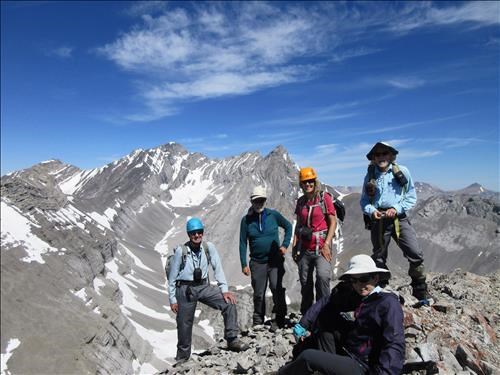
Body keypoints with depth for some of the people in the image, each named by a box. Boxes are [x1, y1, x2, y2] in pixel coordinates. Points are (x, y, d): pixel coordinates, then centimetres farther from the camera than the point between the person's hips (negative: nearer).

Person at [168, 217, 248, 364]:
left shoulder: (209, 247, -7)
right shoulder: (180, 250, -13)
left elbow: (218, 268, -4)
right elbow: (173, 276, -5)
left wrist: (224, 289, -12)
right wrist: (172, 299, -2)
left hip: (204, 286, 2)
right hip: (185, 289, -2)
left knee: (229, 302, -14)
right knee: (184, 324, 7)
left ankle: (232, 340, -1)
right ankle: (182, 357, 32)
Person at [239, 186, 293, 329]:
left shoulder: (273, 215, -2)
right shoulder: (246, 220, -1)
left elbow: (288, 227, 12)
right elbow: (243, 243, 3)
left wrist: (285, 245, 1)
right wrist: (244, 264, -1)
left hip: (275, 260, -1)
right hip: (257, 262, 1)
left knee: (276, 287, -17)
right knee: (259, 294, 9)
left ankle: (279, 319, -2)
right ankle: (258, 323, 26)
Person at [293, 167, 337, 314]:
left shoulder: (325, 197, -3)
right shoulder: (301, 201, 10)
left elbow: (333, 222, -4)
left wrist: (327, 244, -12)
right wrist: (295, 246, 8)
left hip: (321, 247, -4)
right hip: (304, 249, 4)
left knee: (323, 276, -24)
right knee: (305, 283, 9)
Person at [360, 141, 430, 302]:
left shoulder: (402, 172, 0)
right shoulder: (370, 175, 4)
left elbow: (411, 197, 3)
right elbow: (364, 201, 9)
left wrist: (397, 209, -12)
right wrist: (371, 211, -11)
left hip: (399, 218, -1)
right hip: (378, 220, 1)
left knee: (416, 255, -10)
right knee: (379, 258, 10)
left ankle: (421, 293, 7)